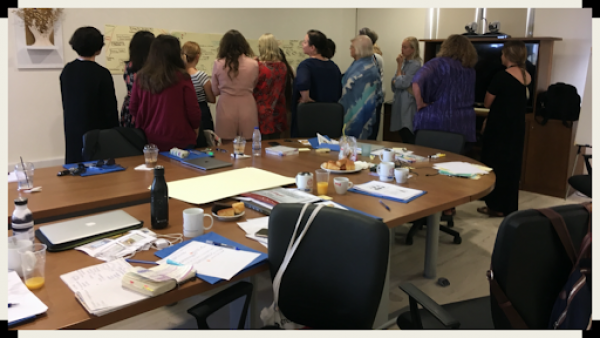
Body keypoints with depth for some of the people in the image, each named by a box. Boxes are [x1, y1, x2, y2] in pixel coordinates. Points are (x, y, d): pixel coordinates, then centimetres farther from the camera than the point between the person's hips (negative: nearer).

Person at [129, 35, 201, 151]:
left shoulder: (141, 77, -3)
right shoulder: (182, 78, -13)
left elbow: (133, 108, 6)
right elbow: (193, 111, -9)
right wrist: (195, 128, 11)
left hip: (149, 141, 4)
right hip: (179, 141, -4)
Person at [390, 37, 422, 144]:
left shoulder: (415, 65, -11)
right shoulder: (404, 63, 13)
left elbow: (401, 83, -16)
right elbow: (394, 85, 11)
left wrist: (399, 65, -7)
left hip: (408, 107, -8)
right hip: (399, 105, 8)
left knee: (409, 140, -7)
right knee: (403, 137, 12)